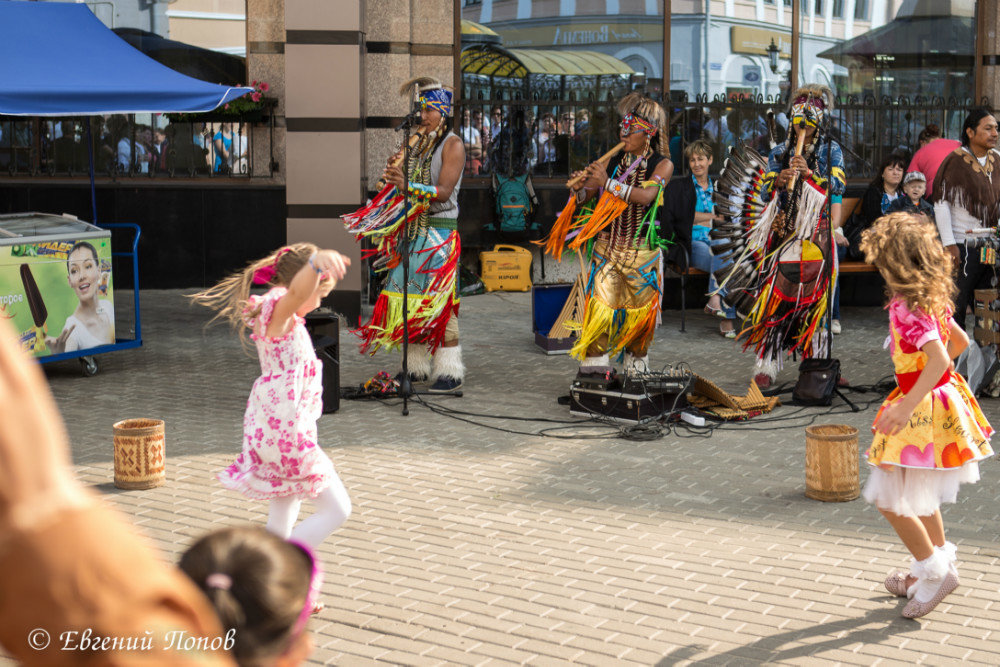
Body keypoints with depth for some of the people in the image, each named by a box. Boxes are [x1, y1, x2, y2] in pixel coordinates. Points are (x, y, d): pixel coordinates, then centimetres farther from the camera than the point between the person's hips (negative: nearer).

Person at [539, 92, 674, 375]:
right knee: (601, 305, -11)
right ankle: (595, 362, -4)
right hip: (607, 246, 2)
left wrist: (608, 183, -25)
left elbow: (646, 196, -22)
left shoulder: (662, 164, -4)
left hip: (642, 249, -2)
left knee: (640, 309, 6)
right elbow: (587, 198, 8)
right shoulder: (614, 160, 6)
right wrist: (581, 188, -15)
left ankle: (635, 362, 26)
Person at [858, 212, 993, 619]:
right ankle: (938, 564, 36)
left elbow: (940, 359, -32)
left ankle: (934, 570, 8)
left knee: (890, 499, -1)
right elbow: (959, 341, 18)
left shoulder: (907, 308, -23)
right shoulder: (931, 300, 5)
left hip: (924, 407, -10)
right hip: (940, 399, 10)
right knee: (919, 495, 24)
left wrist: (906, 407, -37)